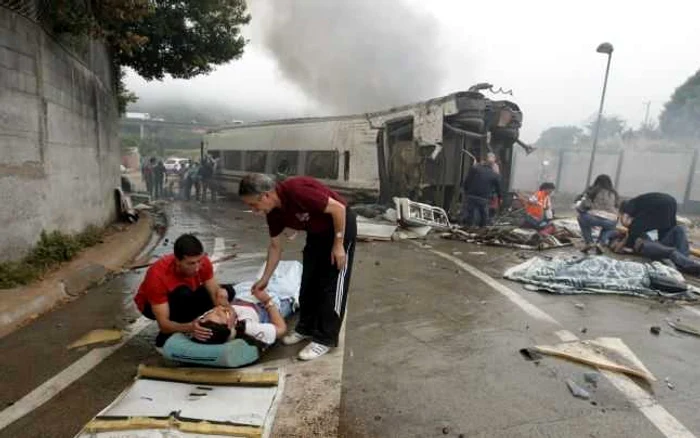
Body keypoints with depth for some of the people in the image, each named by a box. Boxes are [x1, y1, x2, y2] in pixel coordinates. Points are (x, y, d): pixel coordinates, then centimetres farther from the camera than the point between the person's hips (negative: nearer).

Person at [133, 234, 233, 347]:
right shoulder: (158, 276, -38)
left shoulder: (203, 262, -26)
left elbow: (214, 293, -22)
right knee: (183, 293, -38)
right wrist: (189, 327, -57)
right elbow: (163, 324, -38)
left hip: (184, 300, 4)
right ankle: (167, 338, -15)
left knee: (228, 291, -16)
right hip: (151, 305, -4)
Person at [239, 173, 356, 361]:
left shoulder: (295, 191, -32)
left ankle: (325, 339, 5)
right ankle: (306, 327, 26)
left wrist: (338, 245, -21)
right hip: (317, 232, 8)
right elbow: (275, 246, 7)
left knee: (331, 285, -5)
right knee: (308, 281, 11)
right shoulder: (273, 212, -6)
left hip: (341, 225, -8)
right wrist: (265, 279, 8)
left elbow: (338, 208, -26)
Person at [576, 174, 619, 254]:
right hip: (610, 222, 3)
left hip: (593, 218, -3)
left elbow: (579, 206, 4)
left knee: (581, 218, 31)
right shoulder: (614, 194, 23)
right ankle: (599, 243, 12)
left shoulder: (592, 191, 13)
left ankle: (589, 243, 17)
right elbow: (616, 210, 17)